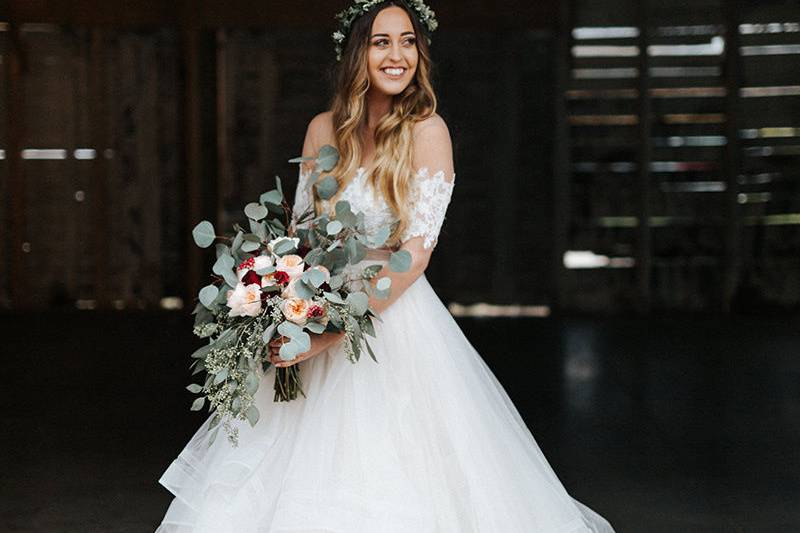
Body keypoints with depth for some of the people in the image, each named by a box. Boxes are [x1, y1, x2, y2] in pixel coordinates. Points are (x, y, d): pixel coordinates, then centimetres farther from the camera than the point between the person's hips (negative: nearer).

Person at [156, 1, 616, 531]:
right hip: (322, 312, 5)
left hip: (394, 319, -4)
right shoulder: (324, 129, 4)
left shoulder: (427, 130, -10)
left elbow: (416, 253, -16)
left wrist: (333, 331, -20)